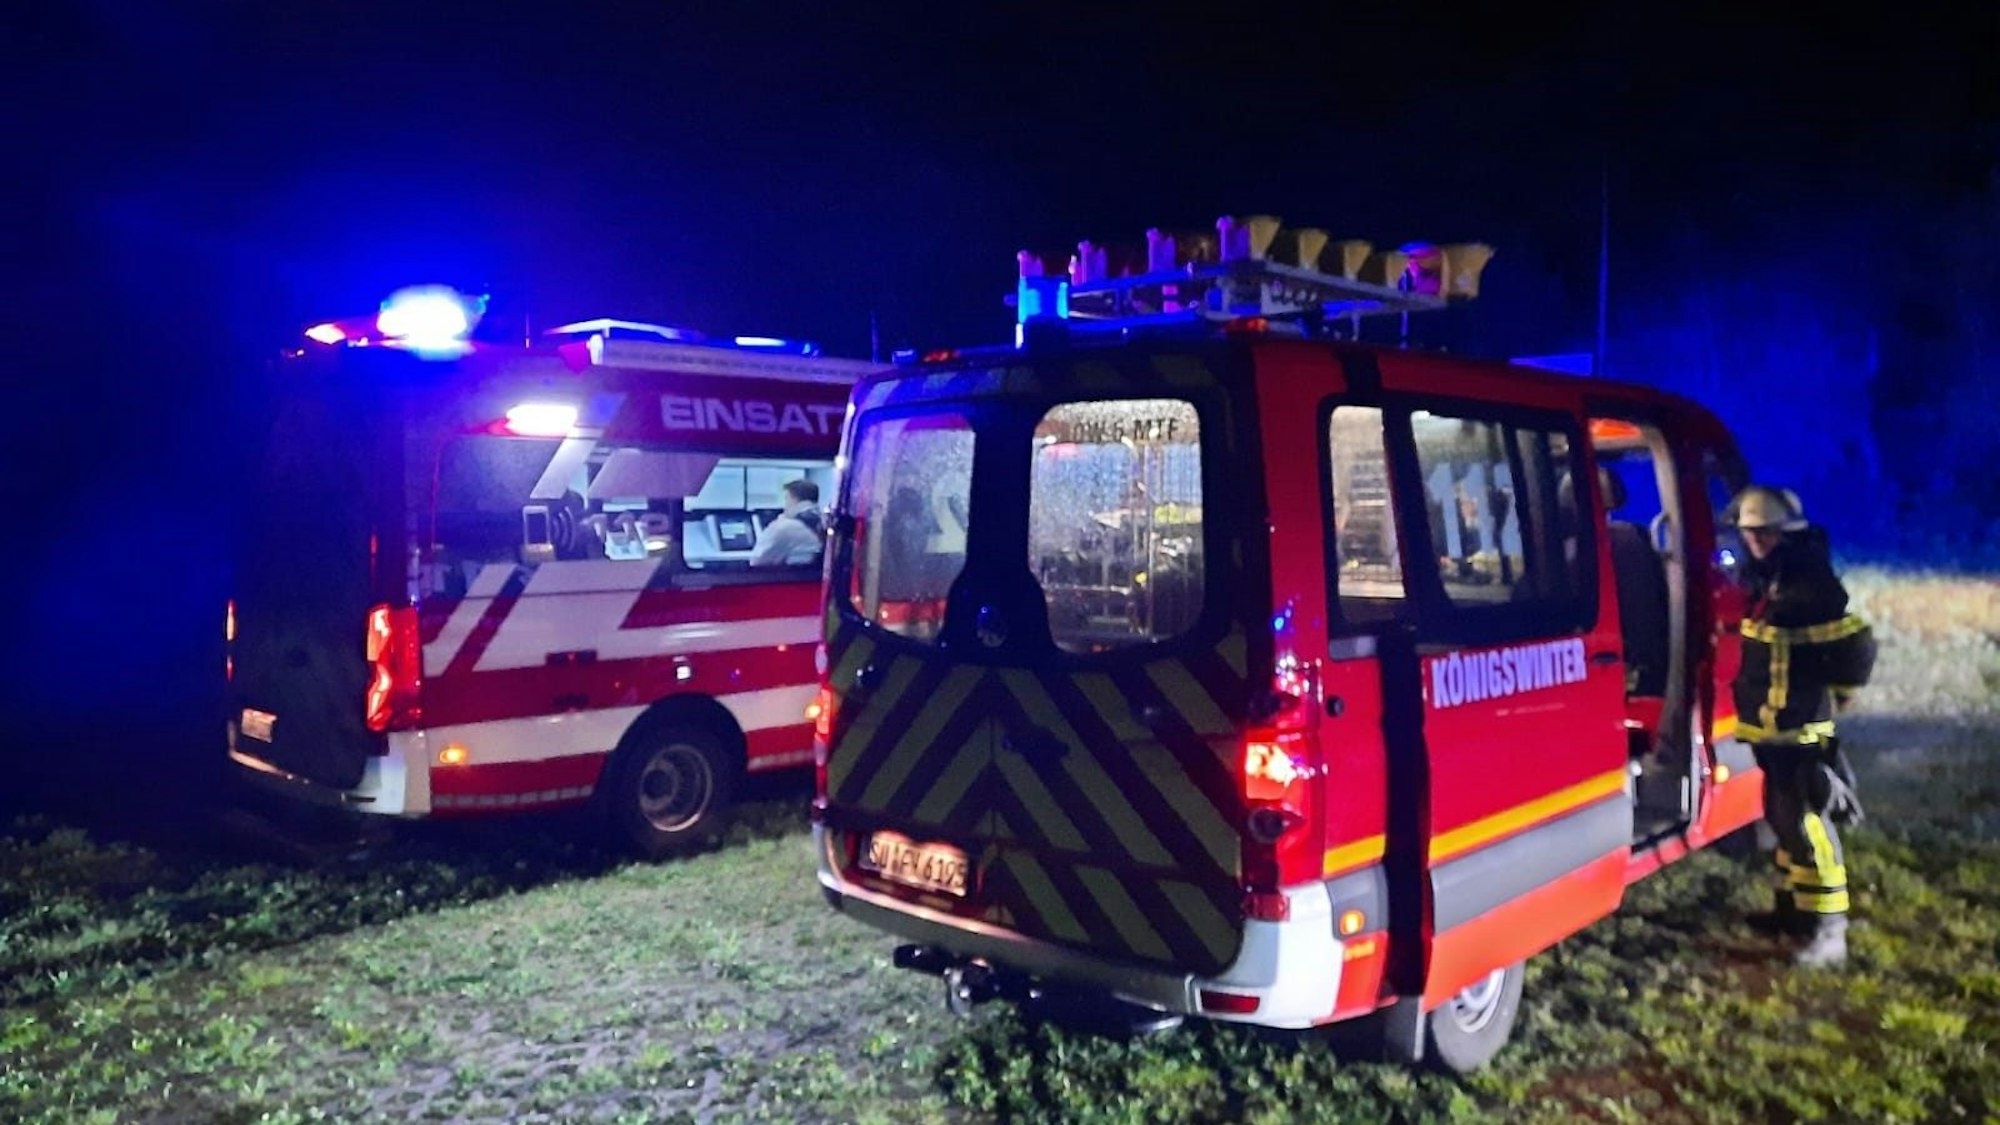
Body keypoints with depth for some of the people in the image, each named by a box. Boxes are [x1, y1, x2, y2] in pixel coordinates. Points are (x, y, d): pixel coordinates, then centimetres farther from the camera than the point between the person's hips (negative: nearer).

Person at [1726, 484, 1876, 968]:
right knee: (1782, 818, 18)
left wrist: (1829, 695, -3)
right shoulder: (1755, 580, 10)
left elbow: (1857, 648, -15)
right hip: (1763, 725, 9)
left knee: (1807, 824, -8)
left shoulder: (1812, 585, -17)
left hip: (1800, 729, -9)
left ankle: (1828, 930, -3)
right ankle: (1794, 905, 31)